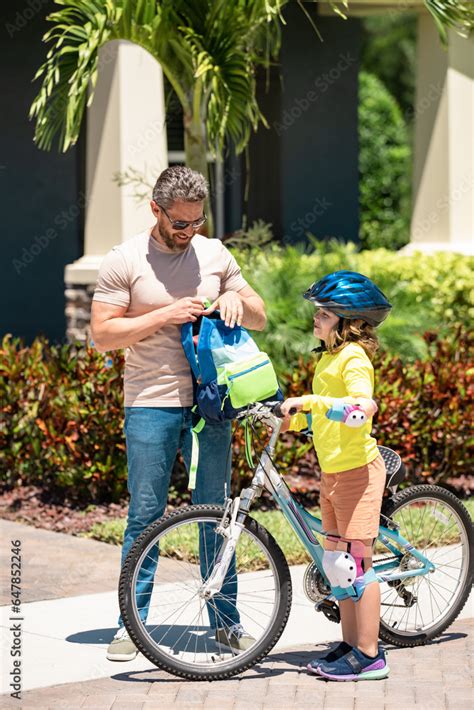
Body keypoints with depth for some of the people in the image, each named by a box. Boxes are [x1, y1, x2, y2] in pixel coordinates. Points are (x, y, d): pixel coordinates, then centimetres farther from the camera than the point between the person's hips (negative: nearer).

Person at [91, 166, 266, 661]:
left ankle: (225, 619, 15)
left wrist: (237, 300, -8)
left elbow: (260, 319, 15)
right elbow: (103, 334, -7)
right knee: (144, 516, -1)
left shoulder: (215, 254, 8)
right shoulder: (124, 261, -3)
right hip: (151, 405, -3)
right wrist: (165, 315, -15)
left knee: (216, 513, 7)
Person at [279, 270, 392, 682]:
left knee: (356, 563, -6)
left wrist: (309, 401, -31)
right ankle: (350, 645, 22)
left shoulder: (353, 358, -14)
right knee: (337, 563, 13)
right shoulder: (328, 357, 15)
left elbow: (363, 405, -30)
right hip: (333, 471, 10)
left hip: (357, 469, -10)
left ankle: (370, 655, -1)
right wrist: (290, 419, 5)